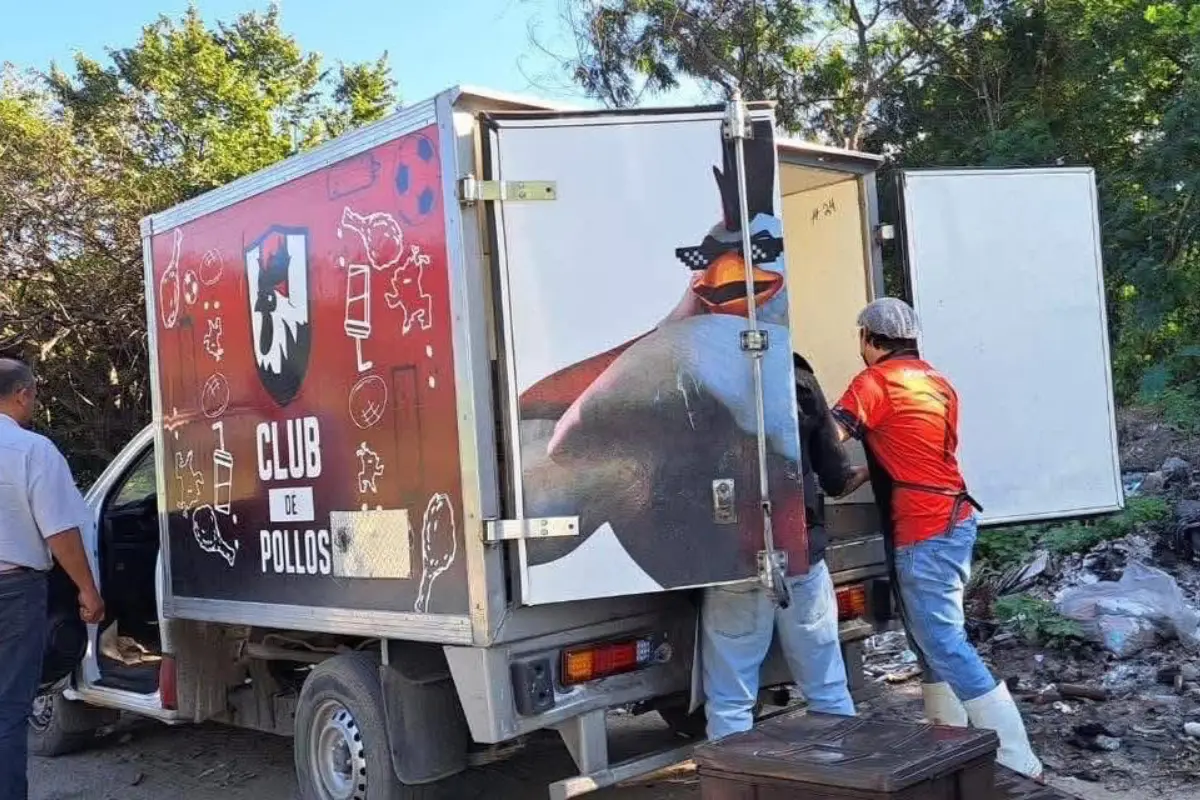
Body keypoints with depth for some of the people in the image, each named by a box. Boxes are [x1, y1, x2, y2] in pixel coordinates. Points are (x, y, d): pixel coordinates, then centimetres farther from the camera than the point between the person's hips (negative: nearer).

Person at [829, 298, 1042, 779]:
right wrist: (866, 473, 19)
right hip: (951, 522, 9)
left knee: (945, 646, -8)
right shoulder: (936, 382, 16)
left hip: (924, 531, -9)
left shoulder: (875, 382, -9)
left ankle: (1016, 761, -8)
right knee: (934, 640, 15)